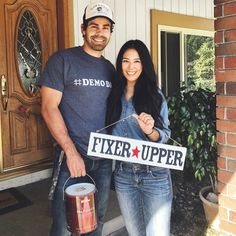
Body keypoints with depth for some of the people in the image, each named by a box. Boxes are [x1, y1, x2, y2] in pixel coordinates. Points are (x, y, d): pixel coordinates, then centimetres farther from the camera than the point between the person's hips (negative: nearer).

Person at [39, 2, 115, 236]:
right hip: (71, 157, -5)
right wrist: (71, 152, -17)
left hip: (104, 158, 5)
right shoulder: (62, 60, -7)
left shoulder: (109, 68, 10)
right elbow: (49, 108, -13)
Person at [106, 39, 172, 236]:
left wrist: (150, 131, -24)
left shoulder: (155, 95, -3)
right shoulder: (114, 95, 5)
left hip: (154, 174, -3)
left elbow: (165, 135, -5)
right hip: (123, 174, 3)